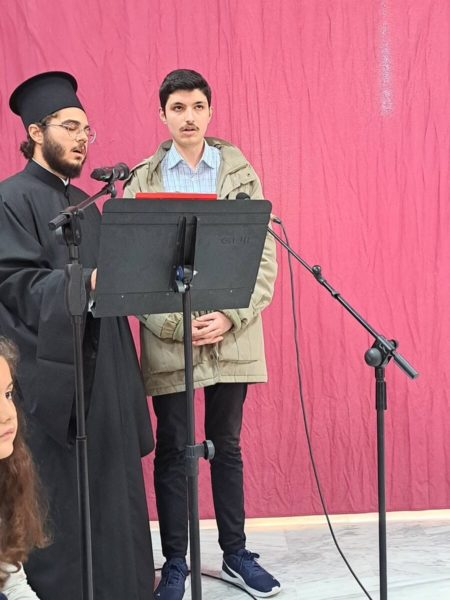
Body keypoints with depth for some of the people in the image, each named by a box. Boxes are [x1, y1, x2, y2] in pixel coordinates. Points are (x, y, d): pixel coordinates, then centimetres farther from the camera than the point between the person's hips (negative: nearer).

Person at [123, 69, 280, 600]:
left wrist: (231, 316, -11)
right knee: (172, 451, 8)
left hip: (233, 335, 1)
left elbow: (265, 256, 1)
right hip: (167, 339, -1)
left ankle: (236, 555, 27)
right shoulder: (142, 180, 2)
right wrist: (176, 322, -13)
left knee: (227, 447, 13)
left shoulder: (241, 173, 5)